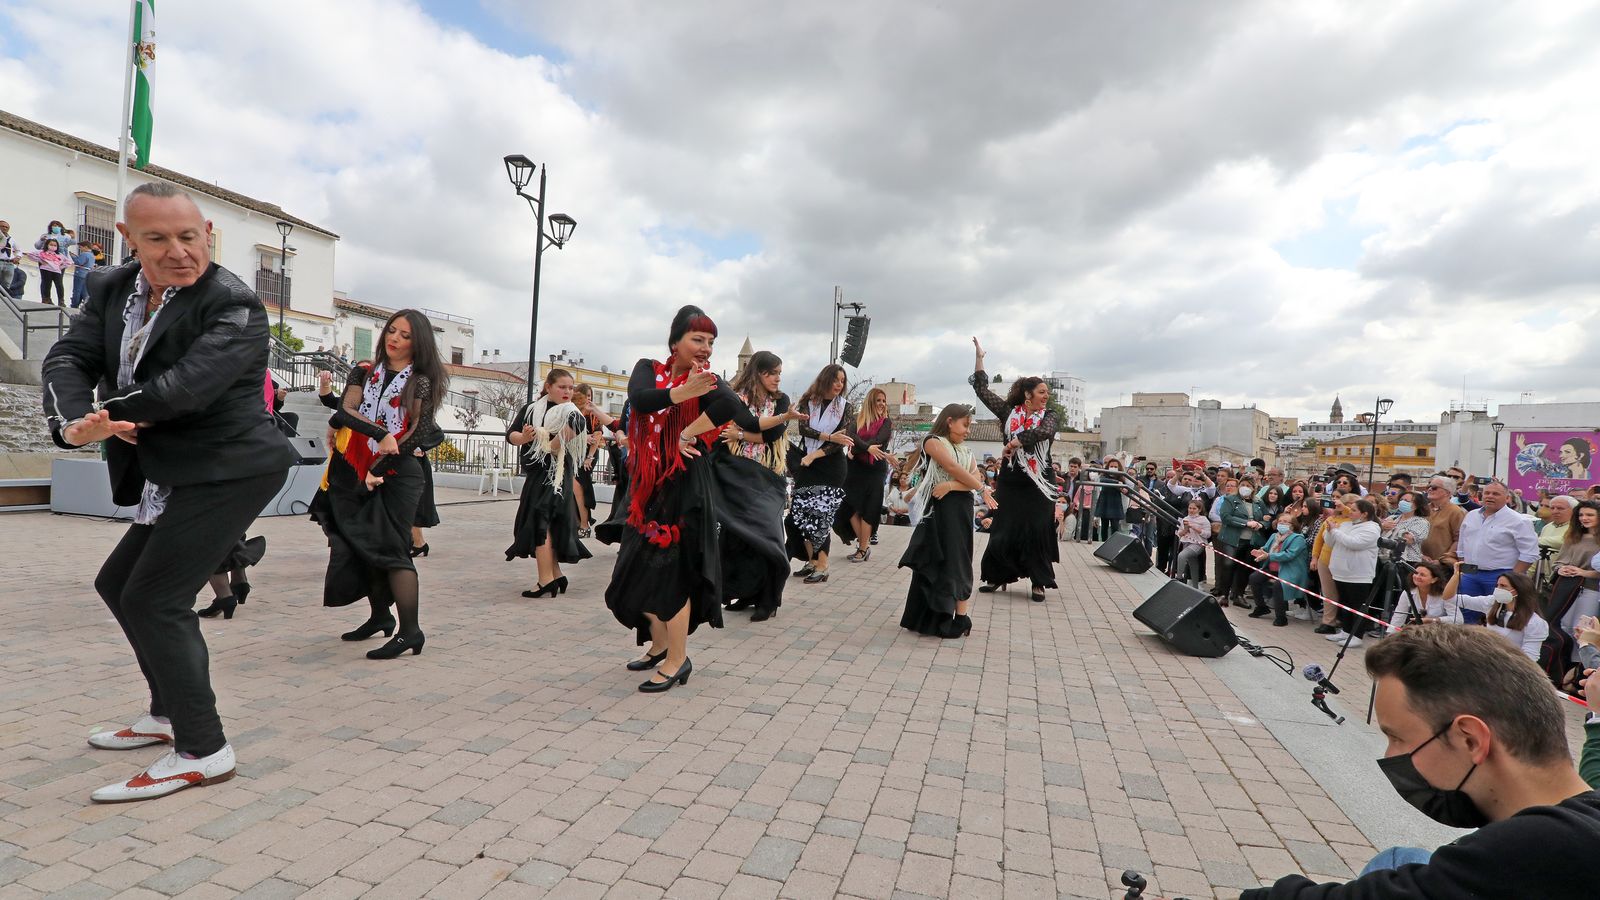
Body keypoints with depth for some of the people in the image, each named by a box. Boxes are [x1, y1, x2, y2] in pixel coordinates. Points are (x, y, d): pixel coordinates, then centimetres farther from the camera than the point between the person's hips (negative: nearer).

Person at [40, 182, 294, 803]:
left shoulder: (234, 305, -16)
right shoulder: (113, 290, 8)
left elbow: (187, 385, -26)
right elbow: (67, 357, -3)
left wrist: (101, 412, -11)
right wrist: (75, 421, -23)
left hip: (228, 471, -9)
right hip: (175, 477, 10)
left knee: (154, 601, -11)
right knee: (118, 585, 22)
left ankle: (203, 752, -1)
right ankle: (170, 713, 36)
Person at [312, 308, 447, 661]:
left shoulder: (422, 382, -1)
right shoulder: (364, 373, 10)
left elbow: (418, 434, -10)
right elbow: (345, 411, -7)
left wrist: (378, 469, -14)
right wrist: (380, 434, -23)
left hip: (398, 474, -5)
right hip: (357, 473, 5)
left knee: (391, 548, -10)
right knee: (364, 546, 11)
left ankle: (410, 631, -9)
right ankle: (380, 615, 28)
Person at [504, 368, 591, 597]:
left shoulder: (569, 411, -5)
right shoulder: (530, 409, 9)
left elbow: (577, 423, -29)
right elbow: (510, 434, 3)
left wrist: (552, 446, -21)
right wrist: (523, 437, -19)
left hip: (556, 474, -6)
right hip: (535, 474, 6)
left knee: (540, 523, -12)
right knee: (548, 525, 12)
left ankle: (545, 579, -10)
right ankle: (556, 575, 24)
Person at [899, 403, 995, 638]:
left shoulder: (966, 451, 16)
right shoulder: (933, 441, -2)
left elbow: (975, 479, 1)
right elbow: (953, 468, -13)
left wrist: (951, 485, -17)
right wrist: (983, 490, -5)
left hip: (961, 509, 4)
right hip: (938, 509, -4)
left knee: (957, 561, 3)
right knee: (932, 562, 1)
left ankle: (961, 618, 3)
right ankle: (929, 617, 8)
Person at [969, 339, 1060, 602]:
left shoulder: (1049, 416, 2)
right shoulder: (1008, 411, 4)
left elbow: (1043, 431, -21)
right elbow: (982, 390, 5)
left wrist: (1015, 442, -26)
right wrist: (979, 356, 3)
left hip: (1038, 483, -1)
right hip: (1010, 481, 1)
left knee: (1037, 531, 0)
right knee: (1004, 529, 6)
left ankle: (1038, 583, 10)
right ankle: (996, 576, 19)